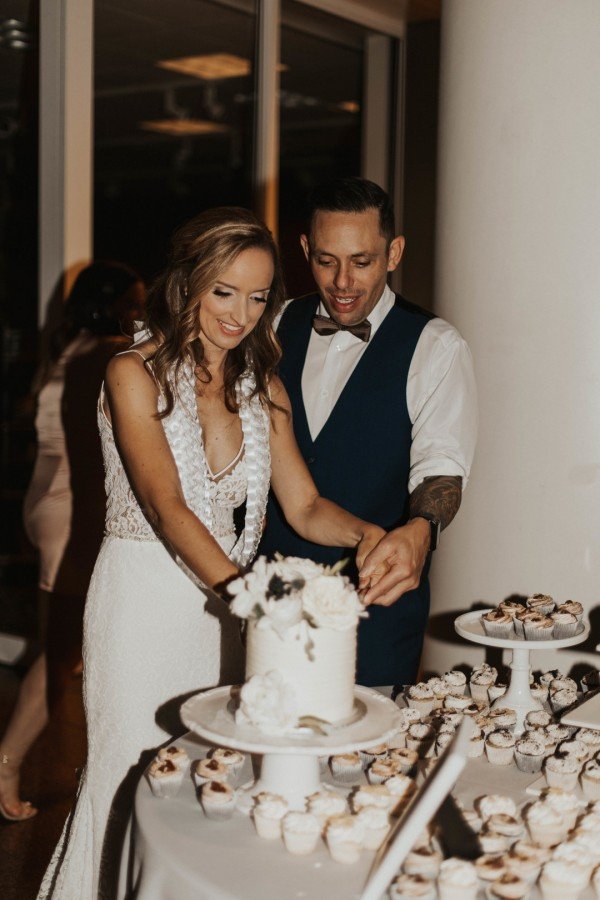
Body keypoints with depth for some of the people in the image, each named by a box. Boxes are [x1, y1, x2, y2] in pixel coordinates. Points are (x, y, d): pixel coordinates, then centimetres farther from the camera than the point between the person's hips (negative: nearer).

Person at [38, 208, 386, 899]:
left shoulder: (263, 388, 10)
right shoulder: (134, 373, -8)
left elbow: (304, 507, 5)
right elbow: (164, 504, -20)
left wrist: (364, 532, -17)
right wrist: (238, 586, -34)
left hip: (224, 605, 5)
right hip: (144, 602, -5)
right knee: (136, 780, 1)